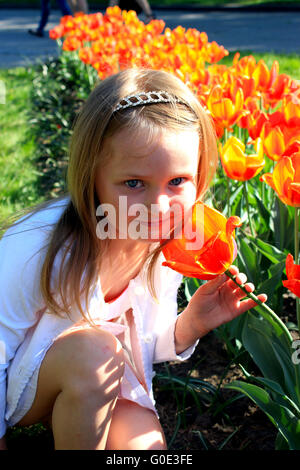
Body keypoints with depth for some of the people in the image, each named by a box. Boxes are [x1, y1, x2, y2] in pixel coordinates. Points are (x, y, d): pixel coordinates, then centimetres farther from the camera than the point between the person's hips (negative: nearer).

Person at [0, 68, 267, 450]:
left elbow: (144, 347, -1)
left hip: (98, 384, 4)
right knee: (95, 349, -34)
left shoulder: (168, 247, -15)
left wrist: (190, 325, -20)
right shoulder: (38, 247, -32)